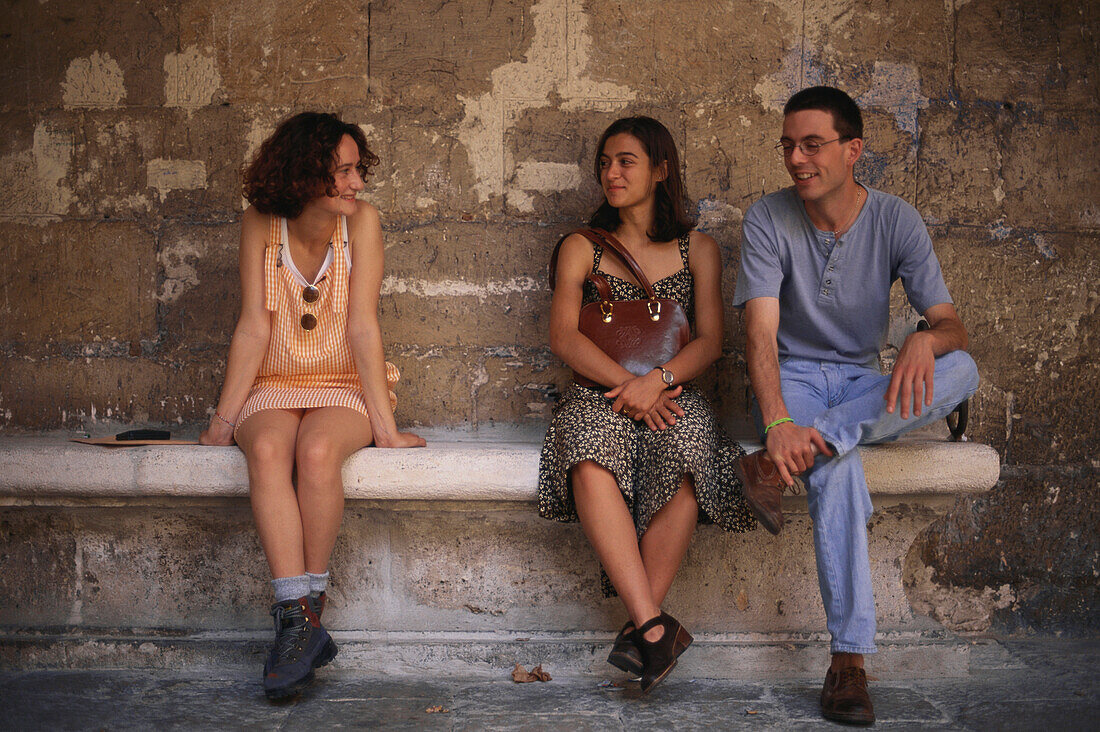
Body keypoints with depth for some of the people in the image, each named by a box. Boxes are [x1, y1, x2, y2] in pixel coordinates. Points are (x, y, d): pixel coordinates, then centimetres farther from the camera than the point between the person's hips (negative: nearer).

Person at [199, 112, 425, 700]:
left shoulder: (361, 220, -6)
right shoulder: (260, 224, -3)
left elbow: (363, 326, -10)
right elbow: (253, 329, -5)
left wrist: (385, 424, -15)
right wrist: (223, 420, -9)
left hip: (343, 388, -1)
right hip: (273, 389, 1)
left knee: (317, 450, -34)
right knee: (267, 449, -33)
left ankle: (303, 614, -22)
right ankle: (300, 620, -36)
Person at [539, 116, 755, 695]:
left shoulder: (697, 249, 15)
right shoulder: (581, 248, 14)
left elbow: (710, 341, 4)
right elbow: (563, 336, 0)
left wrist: (658, 379, -17)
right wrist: (627, 383, -16)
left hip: (673, 395, 0)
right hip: (598, 393, 0)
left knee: (684, 455, -36)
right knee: (591, 464, -35)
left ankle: (640, 625, -29)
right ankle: (656, 626, -39)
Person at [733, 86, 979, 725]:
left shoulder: (897, 220, -5)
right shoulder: (768, 219, -9)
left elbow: (952, 324, -11)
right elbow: (760, 332, -20)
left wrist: (927, 341, -39)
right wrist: (777, 421, -38)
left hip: (865, 385, 3)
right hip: (792, 379, -3)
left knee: (961, 370, -29)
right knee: (838, 469, -36)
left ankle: (784, 464, -38)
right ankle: (849, 656, -34)